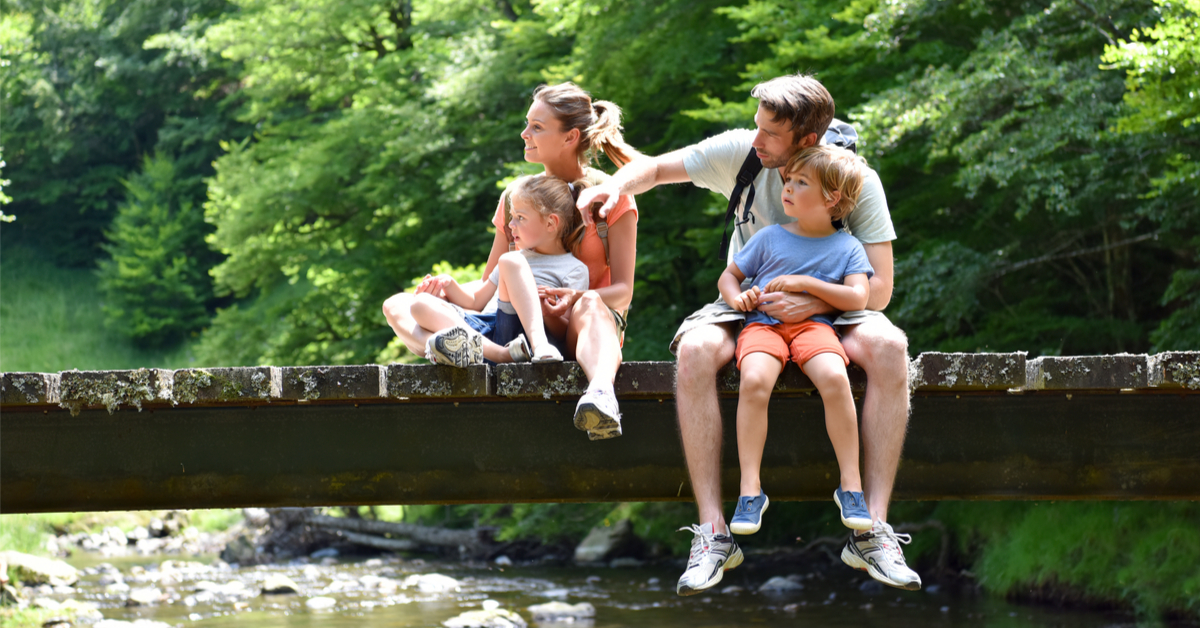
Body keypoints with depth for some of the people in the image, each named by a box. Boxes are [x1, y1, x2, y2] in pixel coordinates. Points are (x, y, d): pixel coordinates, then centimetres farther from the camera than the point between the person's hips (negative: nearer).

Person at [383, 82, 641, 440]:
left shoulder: (611, 196, 3)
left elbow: (623, 290, -4)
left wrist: (576, 298, -26)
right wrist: (447, 289, -6)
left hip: (578, 329, -4)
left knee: (590, 306, -41)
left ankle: (600, 390, -74)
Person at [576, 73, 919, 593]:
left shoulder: (857, 181, -12)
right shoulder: (742, 152, -8)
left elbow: (879, 289, -14)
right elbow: (657, 168, 4)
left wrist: (813, 302, -31)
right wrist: (618, 185, -19)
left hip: (828, 312, -1)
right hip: (746, 307, 1)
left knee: (888, 347, -34)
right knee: (695, 349, -34)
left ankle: (872, 531, -33)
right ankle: (713, 532, -34)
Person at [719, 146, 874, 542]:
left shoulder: (847, 247, 11)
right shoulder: (770, 238, 16)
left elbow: (857, 298, -2)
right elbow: (728, 275, 23)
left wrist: (804, 283, -9)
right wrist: (737, 298, -1)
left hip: (814, 325, -1)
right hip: (764, 325, 1)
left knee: (834, 378, -35)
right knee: (754, 380, -34)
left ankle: (851, 484, -25)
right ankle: (750, 489, -29)